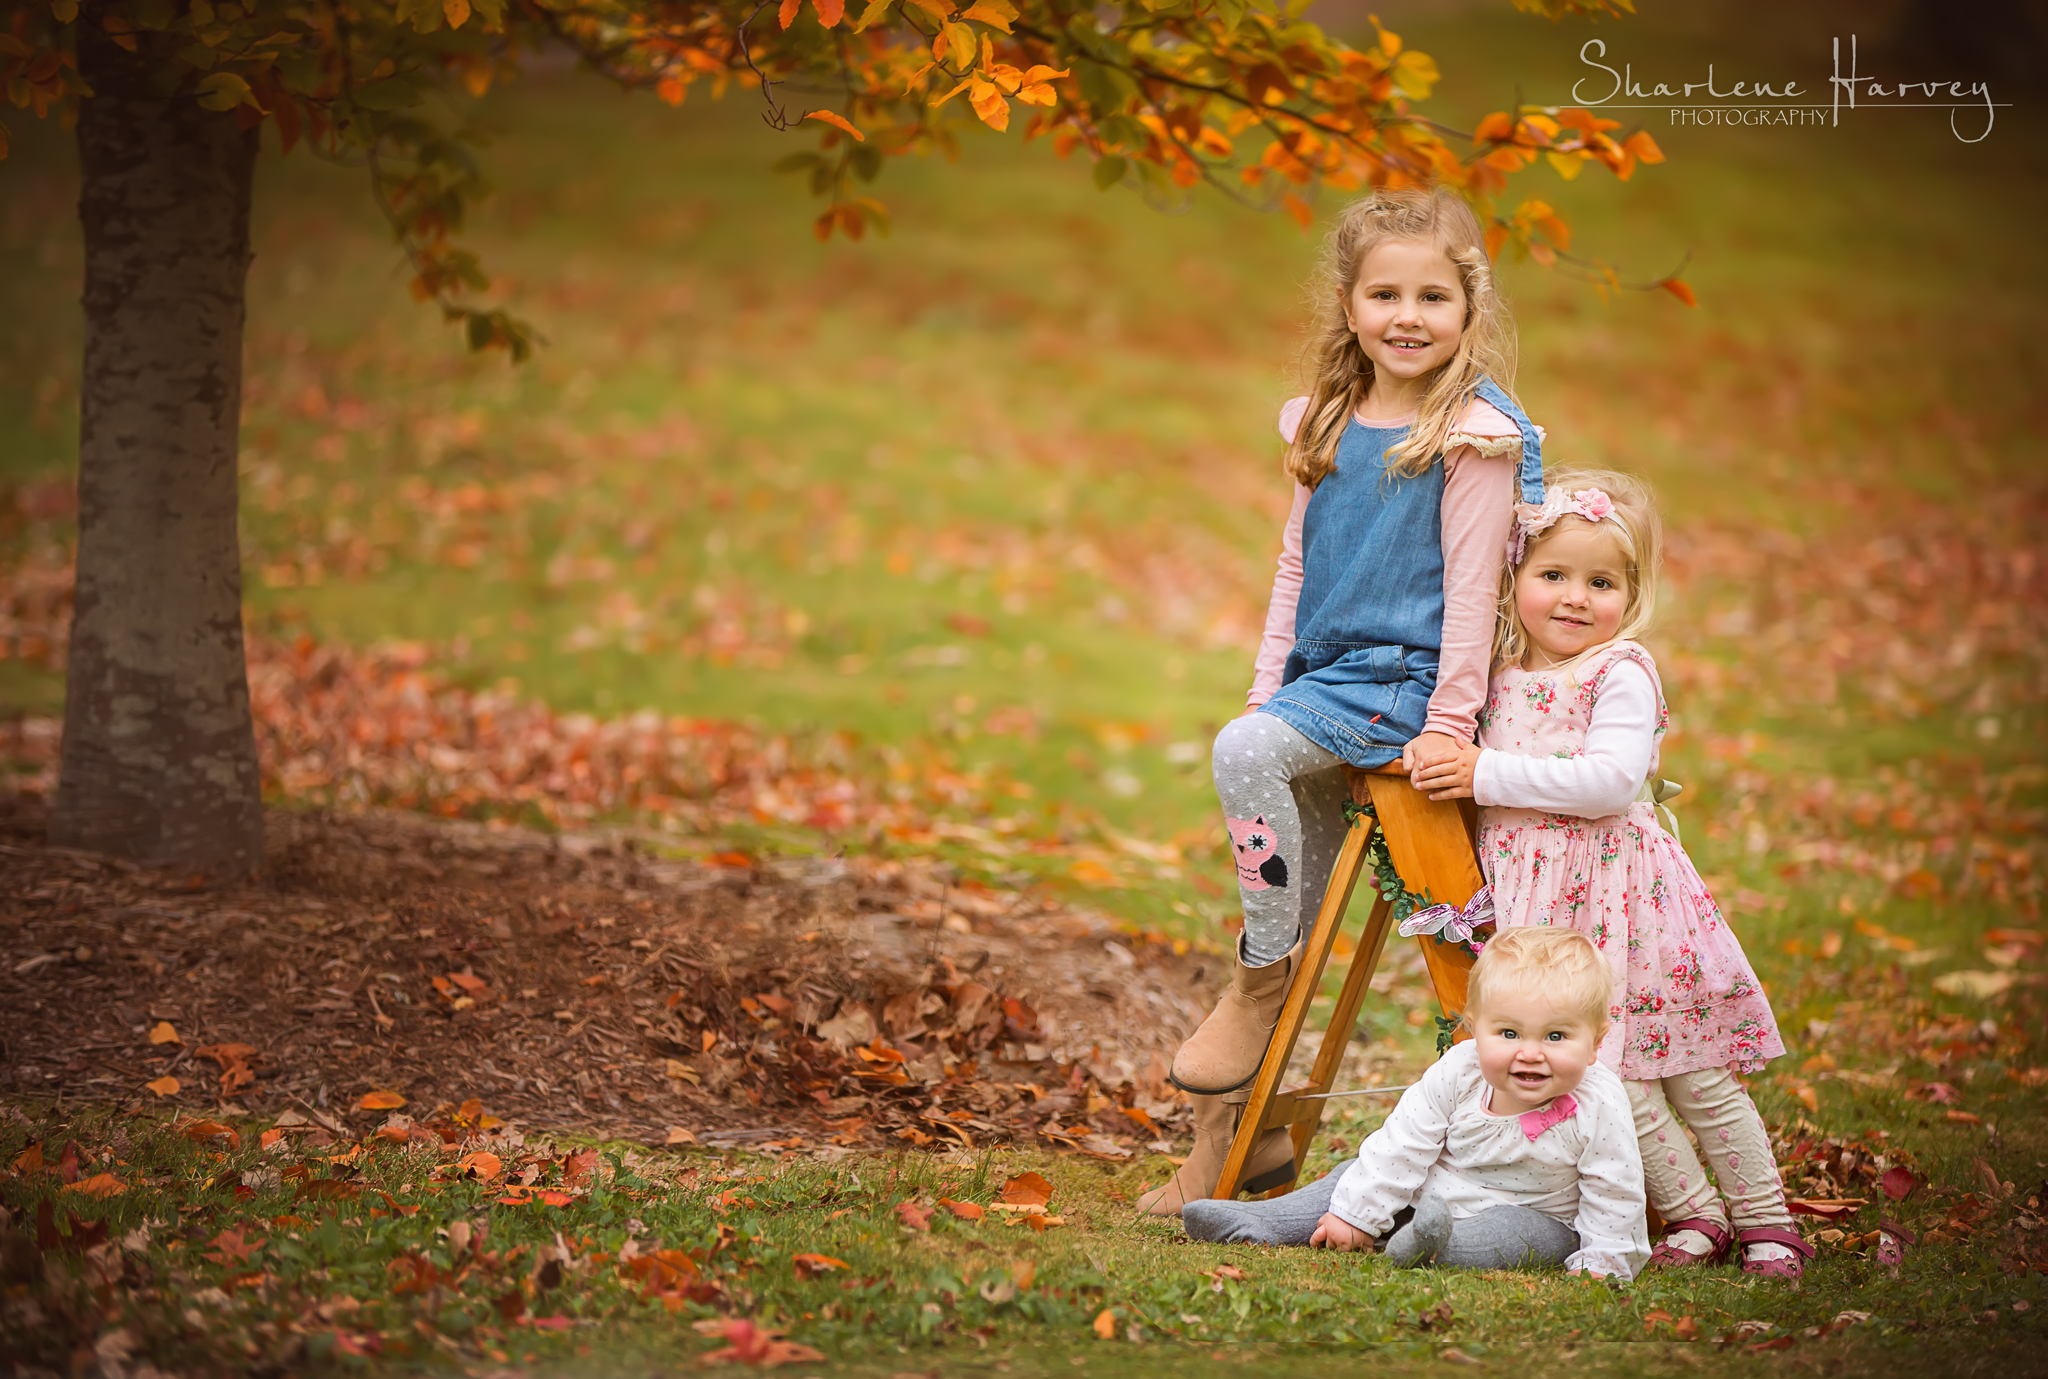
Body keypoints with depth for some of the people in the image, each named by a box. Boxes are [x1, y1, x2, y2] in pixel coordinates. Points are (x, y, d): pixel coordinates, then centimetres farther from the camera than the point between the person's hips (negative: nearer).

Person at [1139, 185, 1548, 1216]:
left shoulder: (1473, 435, -9)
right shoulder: (1324, 426, 11)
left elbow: (1471, 588, -12)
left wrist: (1449, 724, -15)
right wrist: (1266, 689, 9)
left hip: (1405, 681, -7)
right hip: (1322, 681, 7)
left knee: (1245, 753, -29)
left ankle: (1259, 978, -13)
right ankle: (1244, 1133, 14)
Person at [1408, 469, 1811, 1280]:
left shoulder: (1622, 674, -10)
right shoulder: (1501, 672, 9)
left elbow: (1611, 783, -22)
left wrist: (1490, 775, -21)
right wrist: (1437, 762, 8)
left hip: (1621, 884, -5)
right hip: (1543, 905, 5)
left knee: (1695, 1073, 2)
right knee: (1609, 1071, 0)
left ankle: (1766, 1220, 15)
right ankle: (1690, 1213, 14)